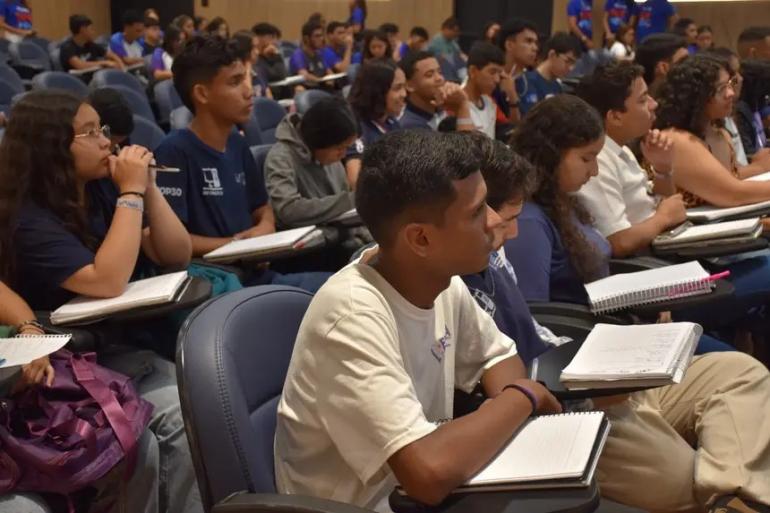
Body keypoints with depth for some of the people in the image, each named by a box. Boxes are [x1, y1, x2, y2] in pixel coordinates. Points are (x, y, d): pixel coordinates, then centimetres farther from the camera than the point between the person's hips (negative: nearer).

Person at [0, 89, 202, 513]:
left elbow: (176, 257, 8)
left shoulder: (102, 190, 6)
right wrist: (131, 194, -19)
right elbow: (106, 282, -26)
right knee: (184, 418, -28)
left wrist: (148, 189, -5)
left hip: (136, 342, 6)